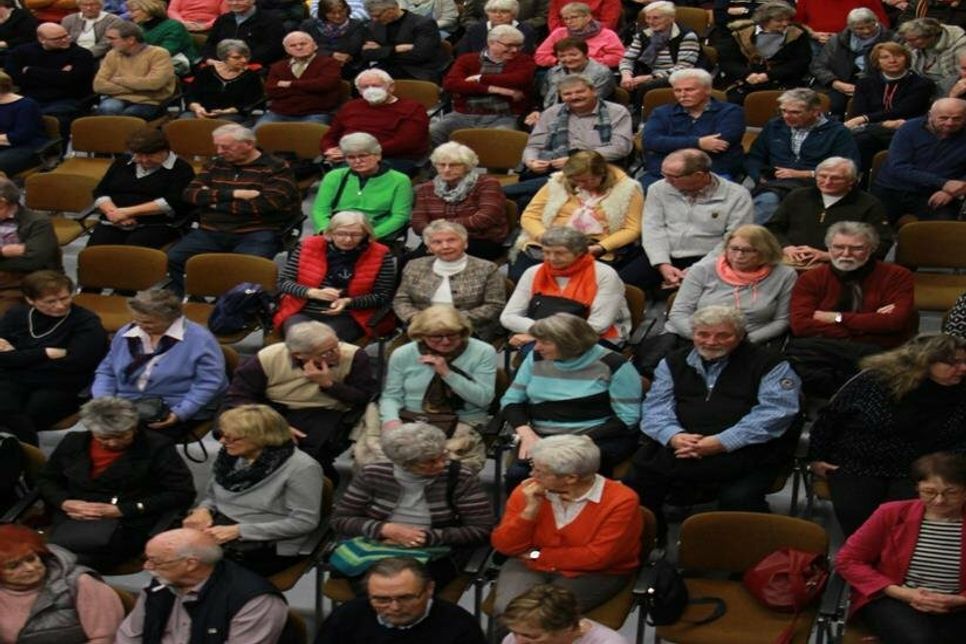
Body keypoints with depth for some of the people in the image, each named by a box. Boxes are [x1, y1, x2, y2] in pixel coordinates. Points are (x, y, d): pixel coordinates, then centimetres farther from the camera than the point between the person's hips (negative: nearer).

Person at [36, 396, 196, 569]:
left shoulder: (157, 447, 0)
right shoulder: (73, 442, 14)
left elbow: (183, 493, -6)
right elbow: (46, 480, 25)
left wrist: (121, 510, -11)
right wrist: (65, 503, -1)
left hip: (127, 524, -4)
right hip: (72, 519, 4)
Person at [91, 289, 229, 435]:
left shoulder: (199, 339, -7)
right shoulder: (125, 334, 11)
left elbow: (209, 383, -11)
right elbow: (106, 371, 21)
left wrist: (180, 413, -21)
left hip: (173, 411, -4)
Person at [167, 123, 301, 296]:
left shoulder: (276, 168, 2)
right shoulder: (216, 165, 18)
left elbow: (270, 203, -13)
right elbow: (190, 194, 8)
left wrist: (215, 200, -4)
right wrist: (233, 194, -8)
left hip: (257, 233, -4)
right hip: (211, 231, 5)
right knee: (173, 259, -19)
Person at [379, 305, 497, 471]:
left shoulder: (483, 352, 1)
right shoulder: (403, 354, 7)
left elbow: (484, 398, -5)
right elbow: (391, 396, 7)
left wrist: (447, 374, -14)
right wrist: (391, 420, -16)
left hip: (463, 422, -2)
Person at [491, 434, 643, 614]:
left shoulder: (620, 501, -18)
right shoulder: (526, 492, -5)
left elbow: (597, 557, -18)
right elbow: (504, 546, -3)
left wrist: (537, 554, -11)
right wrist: (530, 510, -19)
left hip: (594, 574, -3)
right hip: (530, 567, 3)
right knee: (507, 609, -26)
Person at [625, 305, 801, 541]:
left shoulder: (769, 364, 3)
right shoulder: (673, 362, 18)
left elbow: (774, 413, -9)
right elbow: (656, 407, 10)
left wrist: (722, 443, -19)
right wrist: (673, 436, -15)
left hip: (744, 450, -3)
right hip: (680, 447, 3)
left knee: (739, 499, -33)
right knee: (635, 483, -19)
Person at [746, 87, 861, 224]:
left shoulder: (837, 132, 8)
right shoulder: (774, 126, 24)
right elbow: (753, 158, 28)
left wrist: (805, 174, -7)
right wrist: (760, 178, 4)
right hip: (773, 184, 5)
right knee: (768, 199, -36)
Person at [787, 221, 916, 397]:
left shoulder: (897, 276, 8)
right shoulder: (811, 279, 9)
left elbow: (895, 321, -9)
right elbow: (801, 325, -7)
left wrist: (839, 318, -4)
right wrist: (870, 324, -8)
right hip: (825, 351, 1)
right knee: (796, 352, -33)